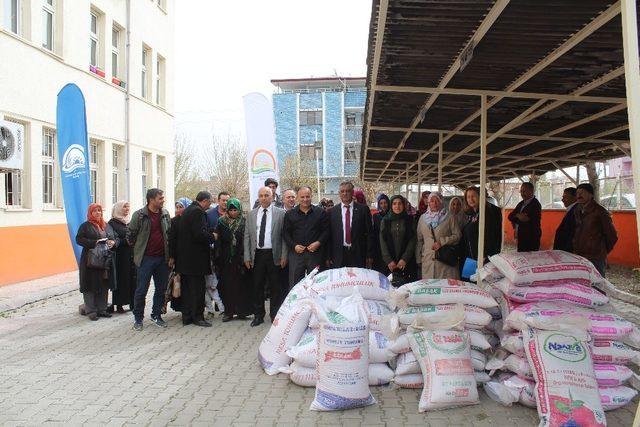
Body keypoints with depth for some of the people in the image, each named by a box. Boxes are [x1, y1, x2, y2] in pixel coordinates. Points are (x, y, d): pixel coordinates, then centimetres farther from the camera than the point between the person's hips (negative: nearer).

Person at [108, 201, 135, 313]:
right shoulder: (112, 223, -2)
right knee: (121, 280, -1)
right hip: (120, 256, -5)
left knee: (132, 279, 3)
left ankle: (132, 303, 10)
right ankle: (119, 305, 6)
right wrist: (127, 241, -17)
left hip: (132, 256, 5)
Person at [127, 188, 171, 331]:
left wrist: (170, 255, 13)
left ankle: (156, 315, 25)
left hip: (162, 258, 4)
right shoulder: (139, 215, -8)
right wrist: (137, 248, 8)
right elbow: (130, 233, 0)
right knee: (141, 290, 2)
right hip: (146, 258, -4)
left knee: (161, 289, 11)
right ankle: (138, 319, 16)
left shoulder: (165, 214, 6)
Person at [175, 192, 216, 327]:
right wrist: (212, 237, -8)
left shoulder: (187, 211, 14)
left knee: (186, 288, 13)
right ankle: (197, 317, 6)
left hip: (184, 258, 9)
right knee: (197, 288, 0)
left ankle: (186, 317, 20)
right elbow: (200, 234, -24)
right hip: (196, 258, -9)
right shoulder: (198, 212, -15)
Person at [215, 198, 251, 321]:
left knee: (241, 284, 0)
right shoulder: (221, 222, 7)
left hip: (239, 259, -2)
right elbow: (218, 239, 3)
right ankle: (228, 311, 9)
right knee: (227, 285, 3)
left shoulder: (244, 223, 1)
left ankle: (241, 311, 8)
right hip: (226, 259, 2)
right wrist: (218, 257, -4)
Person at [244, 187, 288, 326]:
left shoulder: (280, 213, 0)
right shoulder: (251, 214, 9)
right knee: (257, 286, 8)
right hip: (257, 255, 3)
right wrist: (247, 257, 3)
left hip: (273, 255, -2)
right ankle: (258, 315, 20)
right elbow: (247, 236, 9)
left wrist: (284, 256, -7)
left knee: (275, 287, 5)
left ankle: (275, 315, 18)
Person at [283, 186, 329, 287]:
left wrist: (318, 243, -12)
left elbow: (326, 230, 3)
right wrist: (294, 246, -8)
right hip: (296, 253, 1)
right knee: (294, 284, 3)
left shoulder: (320, 212, 5)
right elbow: (286, 233, 6)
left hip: (315, 253, 0)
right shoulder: (290, 214, 8)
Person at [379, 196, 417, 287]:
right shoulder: (385, 220, 8)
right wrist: (389, 260, -6)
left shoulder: (409, 220, 6)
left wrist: (404, 259, -9)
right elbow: (383, 242, 4)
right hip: (389, 263, 1)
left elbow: (412, 240, 0)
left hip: (407, 262, 0)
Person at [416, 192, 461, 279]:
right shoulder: (422, 218, 14)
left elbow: (457, 236, 1)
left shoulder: (450, 218, 6)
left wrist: (441, 242, -12)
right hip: (428, 260, 2)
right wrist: (418, 259, 12)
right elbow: (419, 239, 15)